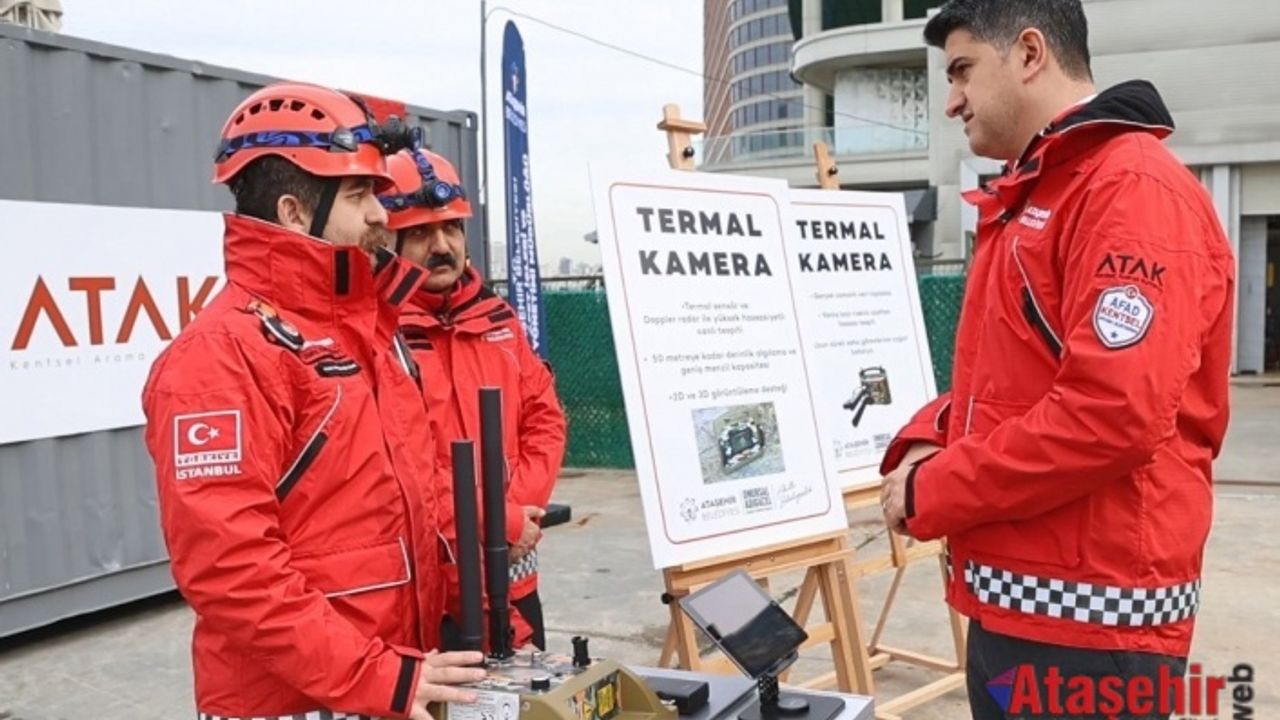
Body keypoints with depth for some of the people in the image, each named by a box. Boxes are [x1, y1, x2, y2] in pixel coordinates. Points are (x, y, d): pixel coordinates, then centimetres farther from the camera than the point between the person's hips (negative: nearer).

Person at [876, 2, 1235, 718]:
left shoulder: (1135, 189, -14)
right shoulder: (1028, 200, 17)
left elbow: (1113, 413, -25)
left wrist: (932, 493, -15)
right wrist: (927, 443, 2)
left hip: (1090, 616, -9)